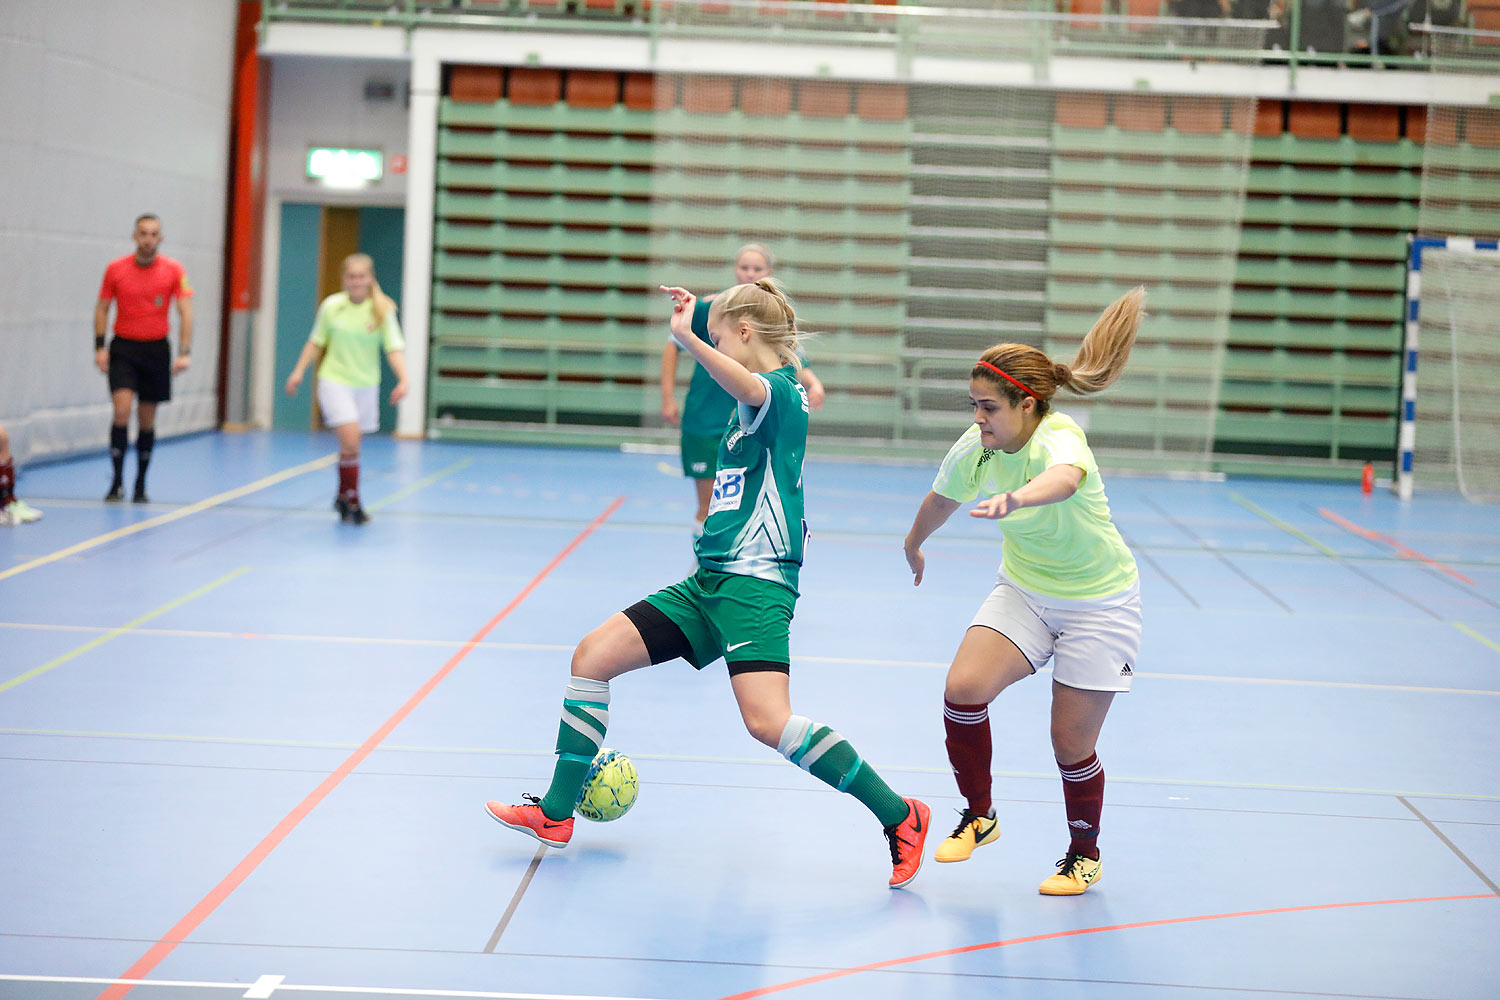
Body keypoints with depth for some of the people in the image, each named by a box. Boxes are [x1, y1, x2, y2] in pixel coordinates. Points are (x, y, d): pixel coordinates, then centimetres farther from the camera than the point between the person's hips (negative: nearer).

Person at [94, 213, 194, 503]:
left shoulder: (174, 270, -4)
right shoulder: (115, 269, -2)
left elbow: (185, 312, -6)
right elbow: (102, 308, 6)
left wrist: (184, 352, -15)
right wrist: (100, 346, -4)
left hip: (156, 349, 1)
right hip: (123, 348, -1)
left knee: (147, 420, 6)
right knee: (122, 411, -16)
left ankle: (140, 485, 19)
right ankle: (117, 482, -9)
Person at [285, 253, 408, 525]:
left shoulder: (382, 310, -6)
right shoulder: (331, 306, -4)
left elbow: (394, 348, -11)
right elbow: (316, 342, 9)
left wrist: (403, 380, -24)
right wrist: (299, 371, 7)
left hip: (366, 384, 2)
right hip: (334, 380, -2)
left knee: (350, 445, 11)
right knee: (350, 439, -16)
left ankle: (343, 496, 33)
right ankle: (352, 501, -5)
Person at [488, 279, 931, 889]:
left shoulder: (781, 392, -14)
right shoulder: (758, 398, 16)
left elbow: (748, 387, -36)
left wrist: (686, 337, -47)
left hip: (756, 582, -10)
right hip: (711, 581, 10)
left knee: (768, 722, -24)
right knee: (593, 657, 5)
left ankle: (899, 816, -11)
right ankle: (556, 815, 13)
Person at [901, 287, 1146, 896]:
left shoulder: (1059, 439, -31)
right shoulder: (974, 447, -13)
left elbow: (1064, 479, -57)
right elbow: (942, 499, 10)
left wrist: (1011, 499, -78)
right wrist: (914, 544, 28)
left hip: (1099, 605, -5)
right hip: (1023, 589, 5)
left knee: (1072, 745, -1)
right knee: (963, 689, -19)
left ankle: (1084, 855, 26)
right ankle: (978, 817, 3)